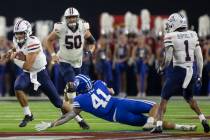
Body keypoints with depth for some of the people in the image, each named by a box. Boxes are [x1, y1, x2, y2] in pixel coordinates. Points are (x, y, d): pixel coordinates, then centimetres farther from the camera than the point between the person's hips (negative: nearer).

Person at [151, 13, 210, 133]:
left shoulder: (171, 37, -10)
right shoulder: (193, 35, 5)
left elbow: (167, 59, -13)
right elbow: (199, 57, 6)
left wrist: (161, 68, 8)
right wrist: (199, 76, 13)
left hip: (179, 70, -5)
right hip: (191, 71, 5)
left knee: (164, 98, 7)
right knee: (189, 98, 27)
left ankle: (159, 125, -2)